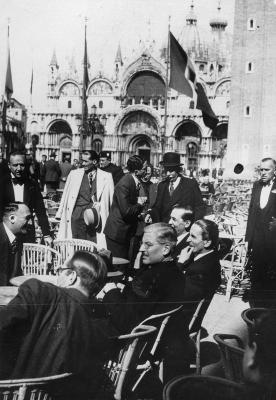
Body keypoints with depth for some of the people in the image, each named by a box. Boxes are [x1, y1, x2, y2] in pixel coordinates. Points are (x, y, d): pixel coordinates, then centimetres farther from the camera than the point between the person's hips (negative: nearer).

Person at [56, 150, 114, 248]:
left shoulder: (106, 177, 5)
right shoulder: (74, 174, 10)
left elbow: (112, 198, 7)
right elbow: (66, 195, 13)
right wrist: (60, 214, 11)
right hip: (77, 214, 1)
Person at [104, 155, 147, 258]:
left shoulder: (134, 182, 5)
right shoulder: (124, 184, -22)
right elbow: (126, 211, -24)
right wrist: (139, 204, -9)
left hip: (126, 231, 9)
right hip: (117, 232, -9)